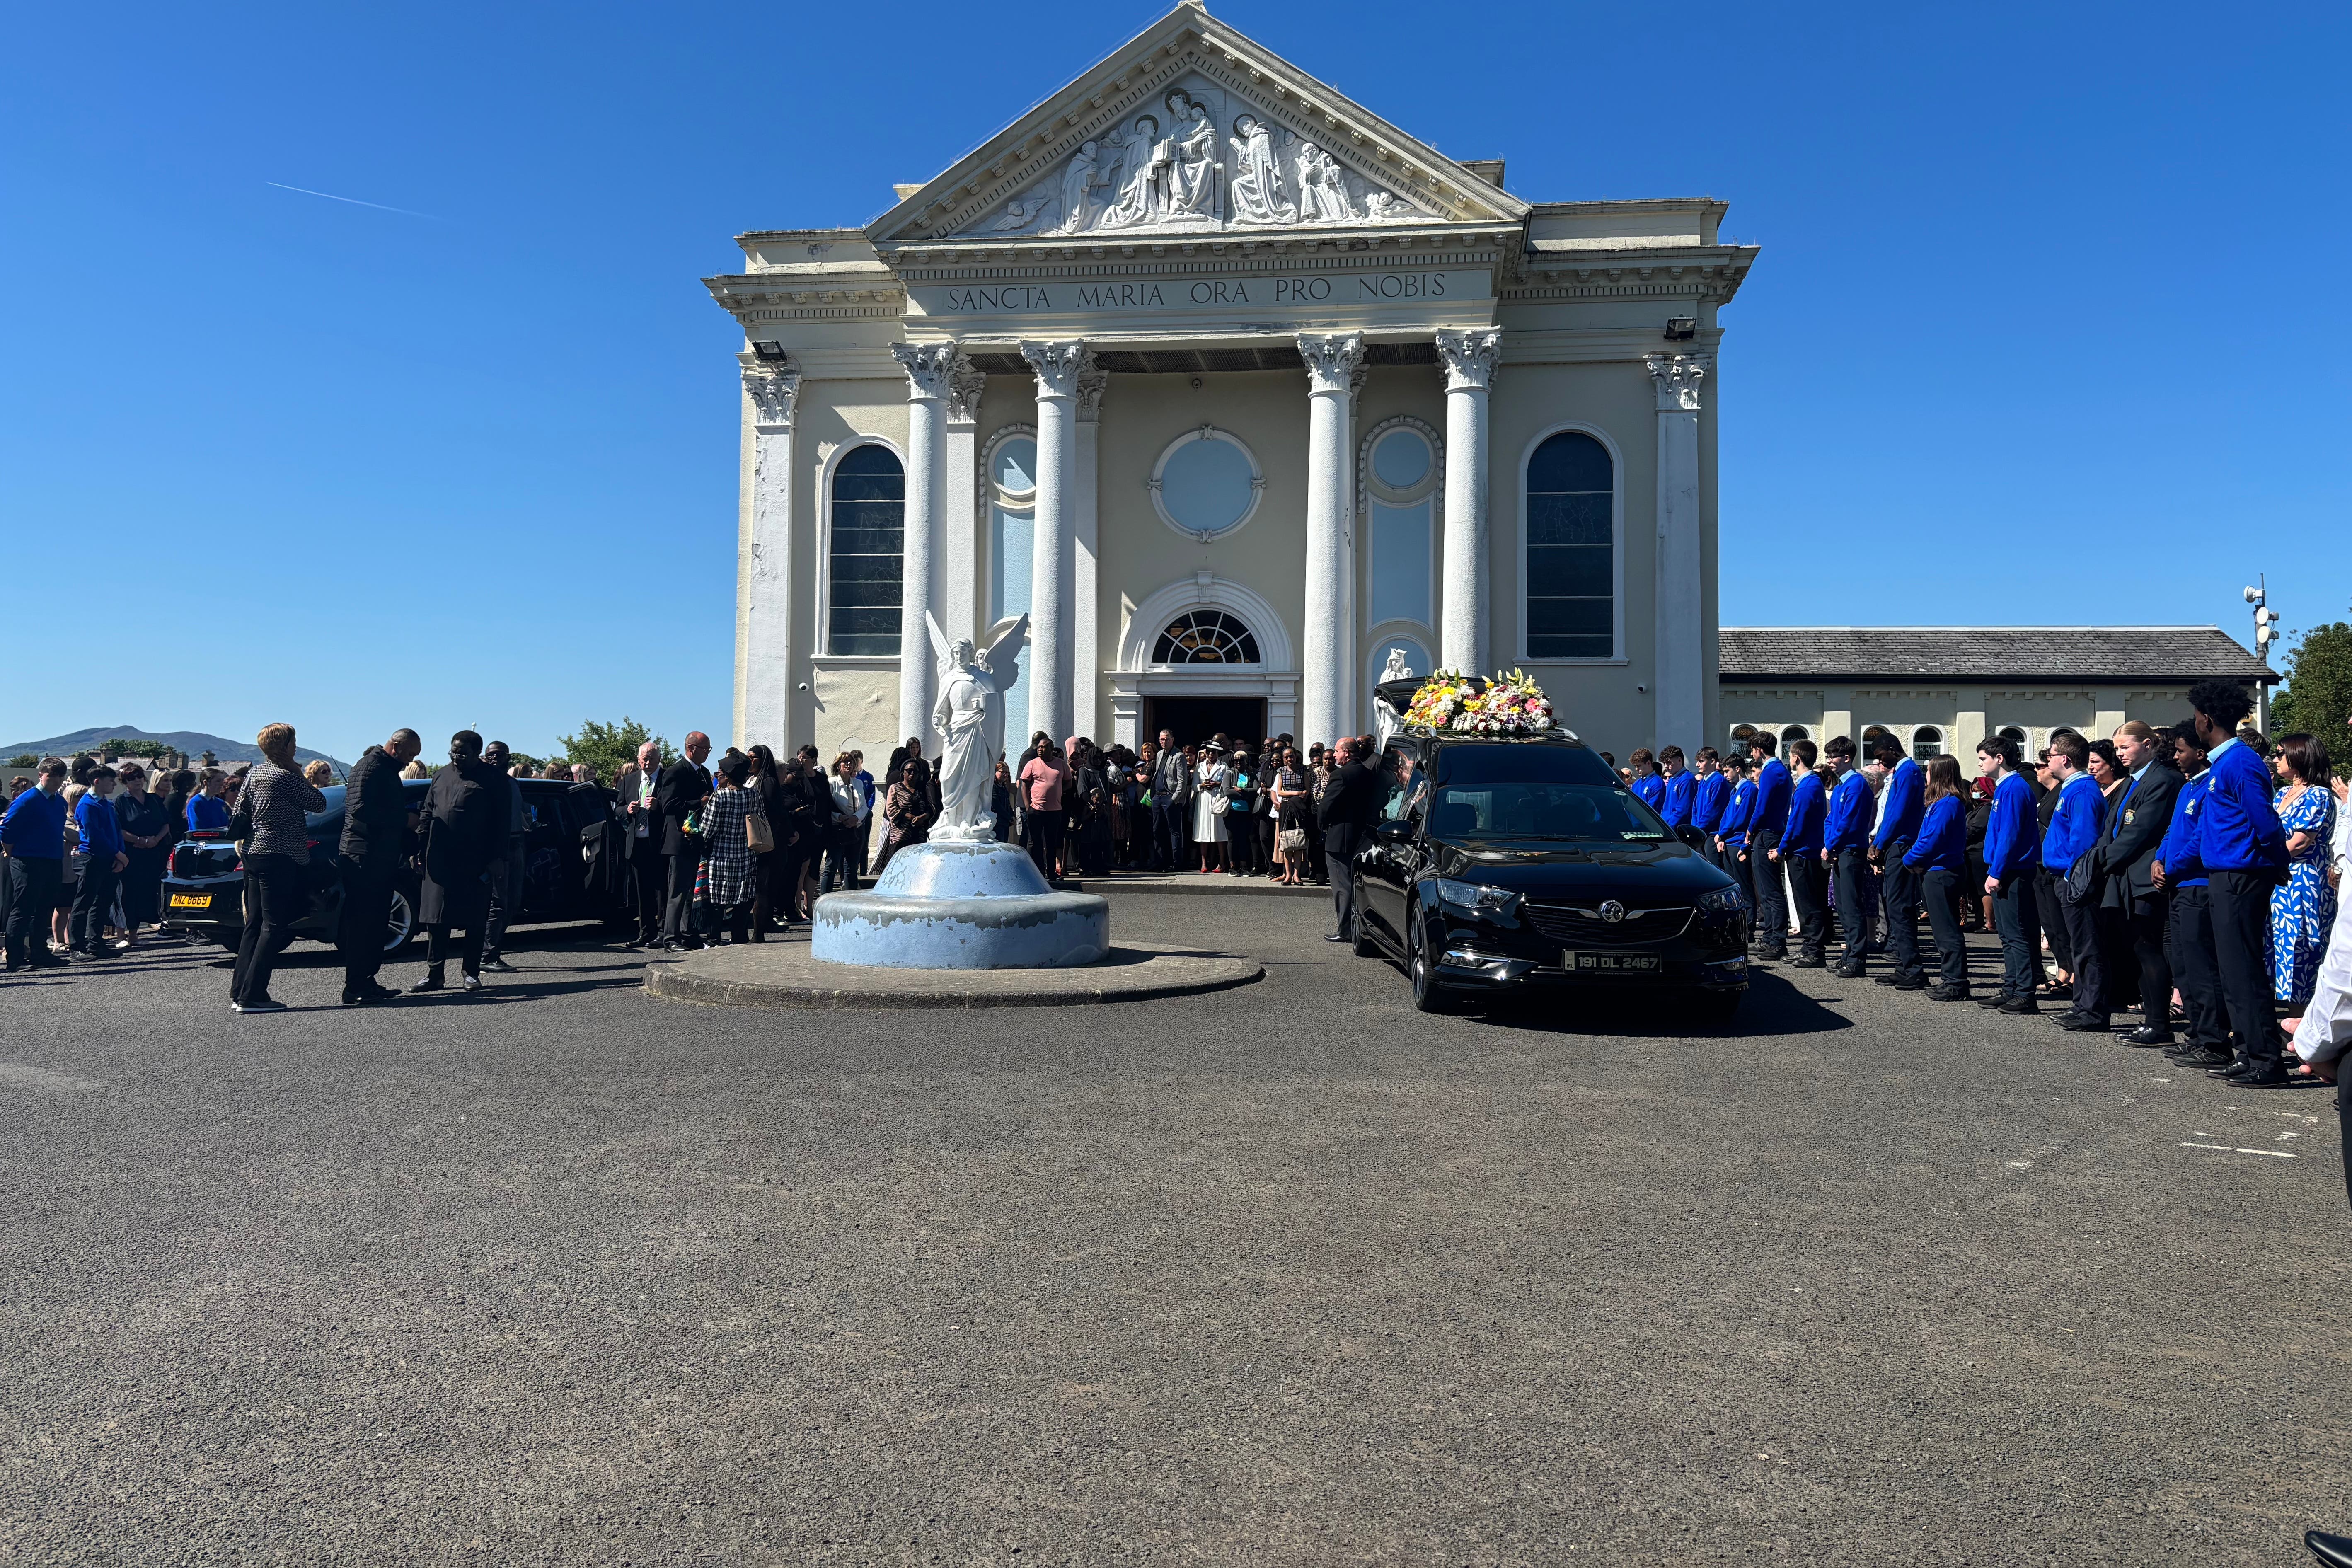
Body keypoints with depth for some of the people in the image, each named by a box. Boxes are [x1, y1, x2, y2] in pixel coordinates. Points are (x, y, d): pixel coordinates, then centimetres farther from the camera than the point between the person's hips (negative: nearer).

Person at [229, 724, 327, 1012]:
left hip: (254, 854, 10)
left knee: (255, 923, 13)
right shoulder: (286, 777, -15)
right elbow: (319, 804, -11)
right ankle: (252, 996, -9)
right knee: (275, 926, -7)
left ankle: (239, 992, 15)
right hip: (279, 858, -10)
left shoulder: (255, 773, 13)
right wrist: (309, 785, 3)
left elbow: (240, 812, 18)